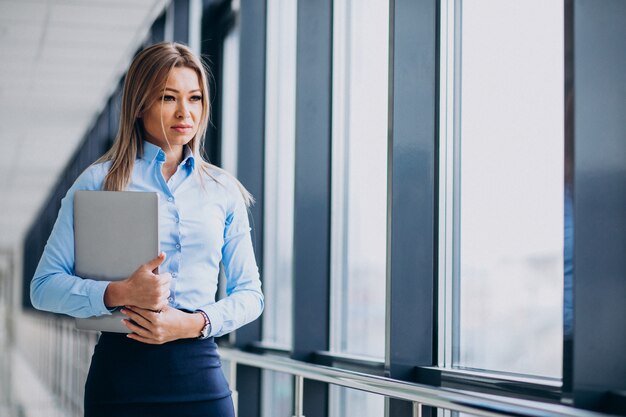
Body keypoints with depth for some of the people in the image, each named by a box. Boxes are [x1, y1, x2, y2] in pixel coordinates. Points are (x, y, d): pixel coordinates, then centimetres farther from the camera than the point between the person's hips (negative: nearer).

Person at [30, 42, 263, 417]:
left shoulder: (224, 190, 8)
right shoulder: (100, 181, 2)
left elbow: (250, 293, 10)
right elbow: (44, 287, -2)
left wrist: (194, 323, -8)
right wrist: (118, 293, -18)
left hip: (201, 371, 2)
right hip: (122, 368, -2)